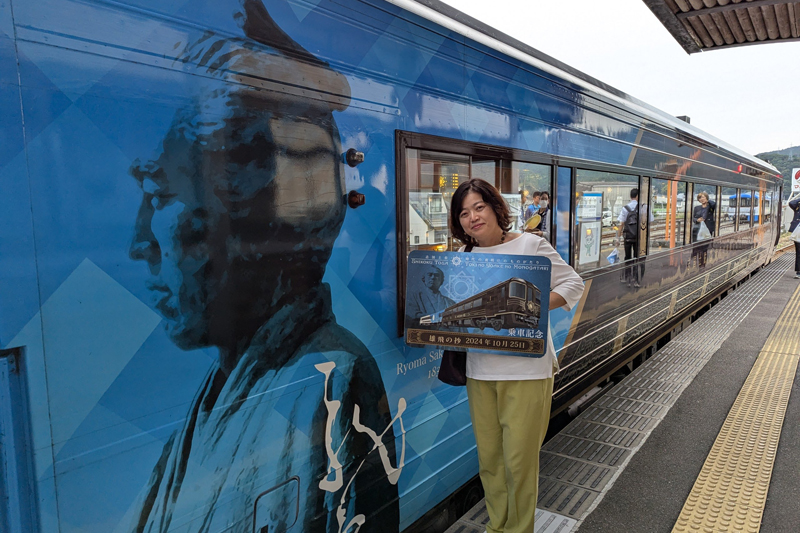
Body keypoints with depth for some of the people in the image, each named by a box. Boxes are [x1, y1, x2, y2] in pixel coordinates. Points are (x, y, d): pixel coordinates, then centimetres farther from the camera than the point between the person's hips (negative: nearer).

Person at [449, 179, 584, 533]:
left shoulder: (530, 244, -3)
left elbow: (572, 285, -1)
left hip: (526, 368, -4)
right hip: (480, 370, 4)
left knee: (519, 460, 2)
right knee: (489, 458, 13)